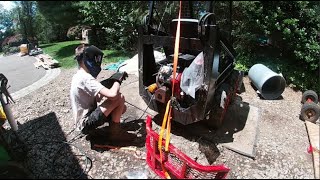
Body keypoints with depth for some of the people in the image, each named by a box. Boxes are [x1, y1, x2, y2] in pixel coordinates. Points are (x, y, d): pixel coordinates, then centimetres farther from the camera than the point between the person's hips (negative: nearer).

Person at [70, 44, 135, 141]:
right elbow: (112, 95, -33)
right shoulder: (85, 78, -22)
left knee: (122, 107, 10)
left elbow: (97, 97, 12)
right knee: (119, 98, -19)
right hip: (87, 123, -9)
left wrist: (113, 80, 0)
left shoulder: (79, 76, 8)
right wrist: (118, 80, -12)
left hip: (85, 120, 9)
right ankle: (115, 131, -3)